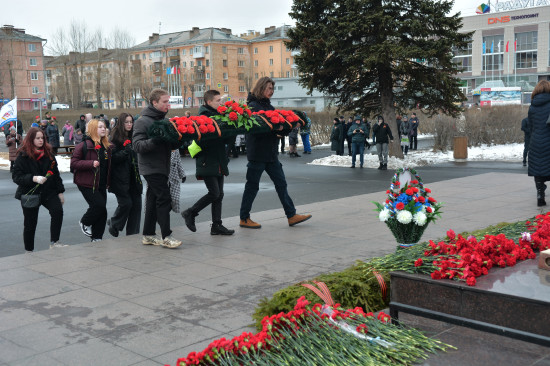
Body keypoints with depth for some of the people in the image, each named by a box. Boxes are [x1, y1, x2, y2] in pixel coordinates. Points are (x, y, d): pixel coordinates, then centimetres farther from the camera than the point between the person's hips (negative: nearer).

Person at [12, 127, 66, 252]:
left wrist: (60, 192, 9)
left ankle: (54, 242, -13)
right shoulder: (23, 156, -6)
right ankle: (29, 251, 24)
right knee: (30, 224, 6)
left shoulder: (48, 153, 7)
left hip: (48, 192, 3)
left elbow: (55, 173, 12)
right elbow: (16, 176, -11)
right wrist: (33, 178, -26)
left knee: (57, 210, -23)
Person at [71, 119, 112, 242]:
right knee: (99, 205, -16)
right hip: (87, 183, -7)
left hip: (101, 184, 7)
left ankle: (97, 238, 18)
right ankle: (84, 223, 13)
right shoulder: (84, 145, -11)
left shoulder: (107, 146, 11)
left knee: (102, 212, 6)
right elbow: (73, 163, -15)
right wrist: (91, 163, -25)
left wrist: (108, 182, 12)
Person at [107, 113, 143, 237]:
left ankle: (133, 233, 12)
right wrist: (125, 151, -25)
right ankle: (113, 224, 19)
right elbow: (113, 158, -15)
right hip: (120, 178, -6)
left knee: (136, 203, 2)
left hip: (132, 177, 6)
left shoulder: (133, 137, 12)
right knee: (126, 203, -9)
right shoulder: (115, 138, -8)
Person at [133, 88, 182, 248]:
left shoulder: (163, 120, 15)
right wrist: (155, 140, -32)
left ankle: (148, 235, 19)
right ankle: (166, 236, -8)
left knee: (154, 201, 12)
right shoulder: (142, 121, -10)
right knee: (164, 198, -12)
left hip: (161, 167, 8)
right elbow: (137, 146, -18)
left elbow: (170, 143, 25)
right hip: (151, 168, -8)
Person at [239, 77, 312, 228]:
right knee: (252, 186, 0)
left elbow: (278, 128, 16)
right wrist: (274, 128, -28)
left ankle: (292, 216, 12)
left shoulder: (269, 106, 17)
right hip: (257, 153, -9)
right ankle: (244, 219, 11)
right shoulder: (253, 106, -10)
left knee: (281, 183, 8)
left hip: (271, 153, 9)